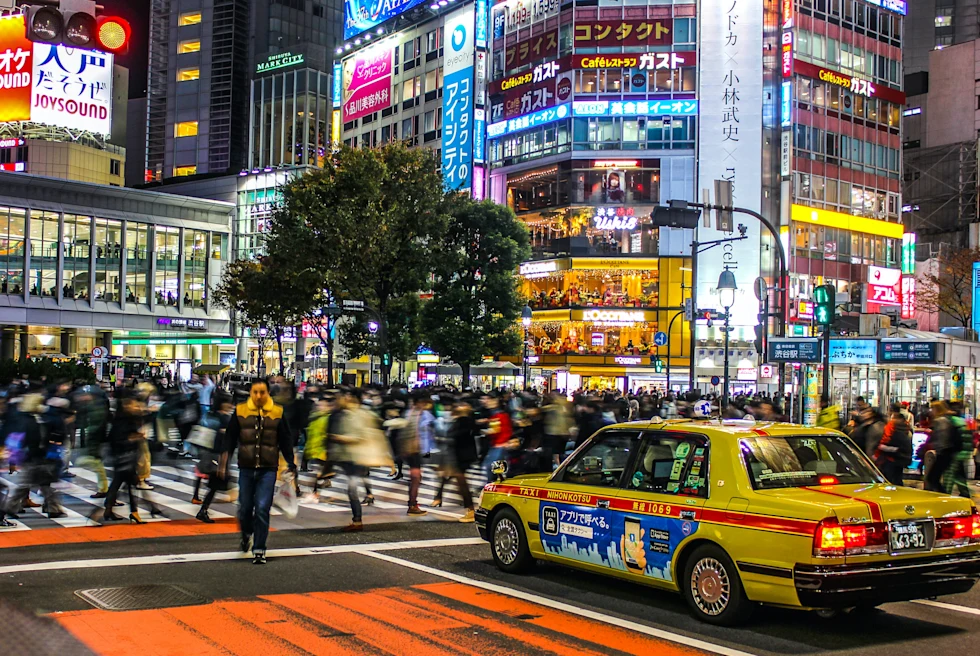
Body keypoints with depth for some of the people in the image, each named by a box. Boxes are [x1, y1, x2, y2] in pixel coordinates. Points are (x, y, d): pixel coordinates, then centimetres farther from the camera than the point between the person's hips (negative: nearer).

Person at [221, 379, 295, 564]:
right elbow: (230, 438, 7)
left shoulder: (277, 413, 2)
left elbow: (285, 441, 9)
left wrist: (291, 465, 9)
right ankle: (247, 534, 40)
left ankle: (259, 549, 2)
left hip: (268, 470, -1)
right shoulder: (240, 412, 2)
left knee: (262, 509, -8)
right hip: (246, 469, 1)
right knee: (245, 508, 8)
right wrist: (224, 462, -3)